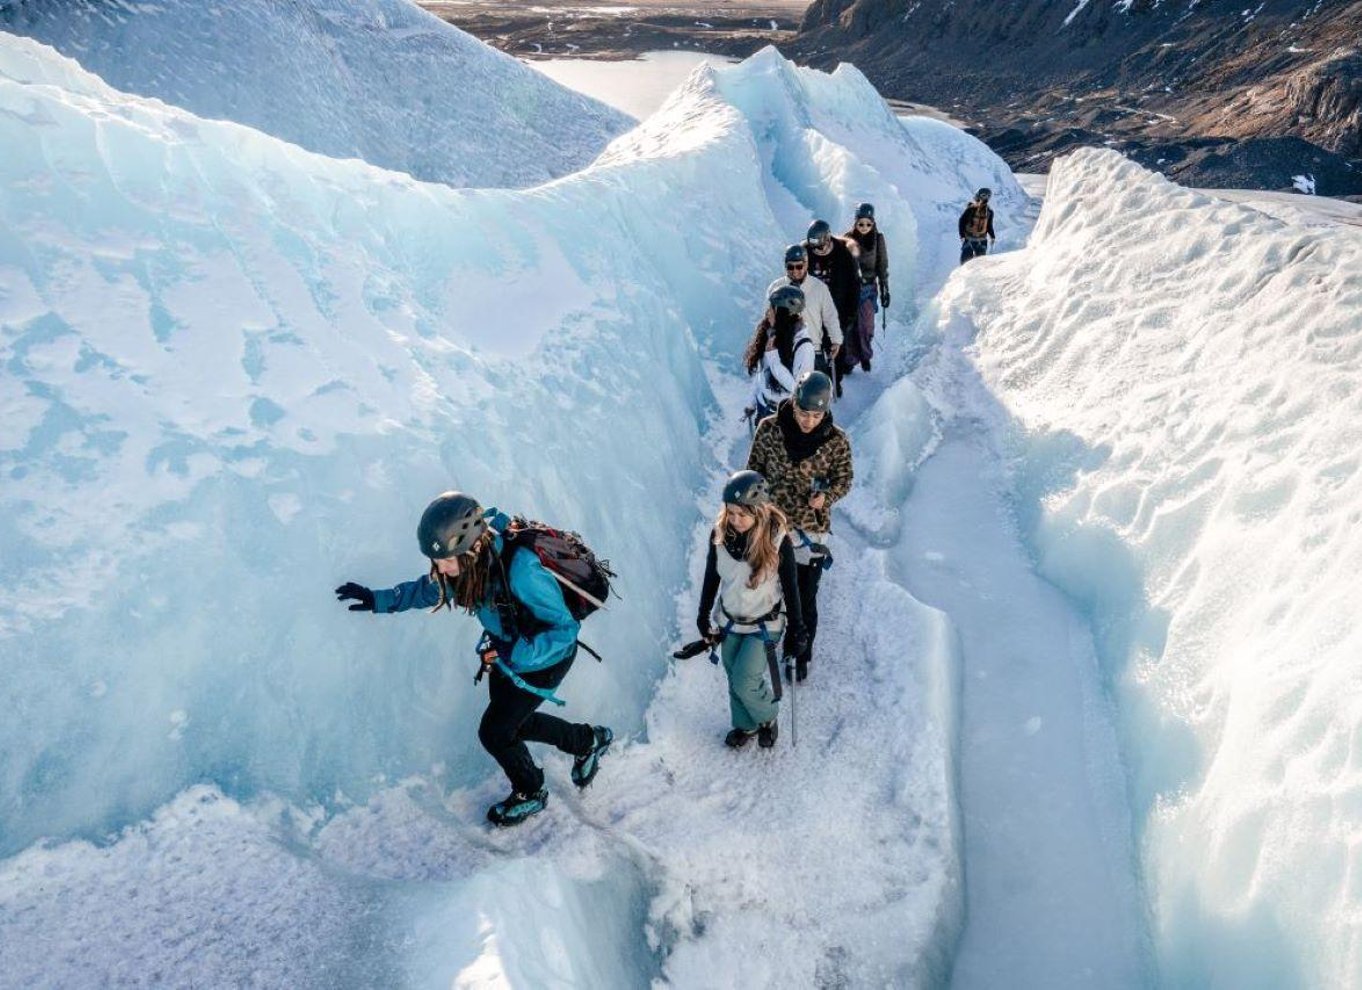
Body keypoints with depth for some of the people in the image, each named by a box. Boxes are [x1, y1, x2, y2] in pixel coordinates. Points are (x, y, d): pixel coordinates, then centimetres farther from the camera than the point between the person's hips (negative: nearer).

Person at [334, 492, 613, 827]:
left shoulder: (520, 570, -41)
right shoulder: (469, 563, -20)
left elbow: (565, 629, -31)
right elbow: (429, 589, 4)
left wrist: (514, 654, -38)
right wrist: (377, 600, -2)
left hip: (544, 657, -7)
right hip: (507, 650, 7)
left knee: (494, 731, -1)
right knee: (512, 721, 21)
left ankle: (530, 794, 28)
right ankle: (589, 740, 43)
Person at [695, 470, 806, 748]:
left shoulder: (777, 538, -23)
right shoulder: (720, 533, -14)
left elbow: (790, 587, -13)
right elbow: (711, 577, 1)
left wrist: (796, 631, -8)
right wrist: (704, 617, 8)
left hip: (765, 624, -4)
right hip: (730, 621, 4)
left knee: (745, 682, -8)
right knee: (734, 679, 16)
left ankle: (768, 718, 23)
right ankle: (745, 725, 43)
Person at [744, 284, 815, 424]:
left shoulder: (803, 346, -24)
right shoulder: (770, 334, -5)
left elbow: (798, 387, -26)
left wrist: (773, 356, -28)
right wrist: (752, 404, 13)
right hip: (763, 408, 7)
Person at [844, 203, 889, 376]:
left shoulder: (878, 239, 0)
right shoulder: (848, 239, -3)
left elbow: (882, 266, 6)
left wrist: (885, 290, 6)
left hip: (869, 287, 0)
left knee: (866, 324, -5)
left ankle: (865, 355, 17)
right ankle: (849, 358, 9)